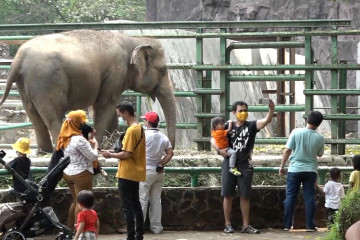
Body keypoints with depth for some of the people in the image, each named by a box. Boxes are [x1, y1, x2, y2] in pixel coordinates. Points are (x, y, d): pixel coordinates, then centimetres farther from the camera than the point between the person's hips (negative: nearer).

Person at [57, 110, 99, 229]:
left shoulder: (66, 138, 9)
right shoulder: (79, 139, -18)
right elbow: (93, 156, -16)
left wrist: (89, 142, 10)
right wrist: (95, 145, 2)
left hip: (68, 173, 9)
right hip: (81, 174, -9)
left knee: (75, 201, 19)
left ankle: (69, 229, 22)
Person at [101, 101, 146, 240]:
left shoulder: (131, 130, -18)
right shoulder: (140, 128, 11)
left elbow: (127, 154, -21)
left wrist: (110, 155, -9)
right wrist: (115, 153, 11)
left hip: (127, 173, -9)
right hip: (136, 173, 9)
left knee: (127, 206, -5)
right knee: (135, 203, 14)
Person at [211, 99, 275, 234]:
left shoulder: (251, 126, 2)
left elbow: (267, 121, -14)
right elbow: (213, 139, 9)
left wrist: (271, 109, -33)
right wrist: (220, 149, -11)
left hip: (245, 166, -1)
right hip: (229, 165, 1)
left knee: (245, 196, 4)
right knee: (228, 195, 3)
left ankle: (246, 225, 9)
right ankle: (227, 224, 9)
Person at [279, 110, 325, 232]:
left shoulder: (296, 132, -9)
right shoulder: (319, 138, -5)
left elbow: (287, 150, -8)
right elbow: (320, 154, 10)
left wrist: (282, 166, 0)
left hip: (294, 169, -1)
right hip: (310, 170, 1)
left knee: (290, 197, 5)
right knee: (309, 197, 6)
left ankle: (287, 225, 6)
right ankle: (310, 225, 5)